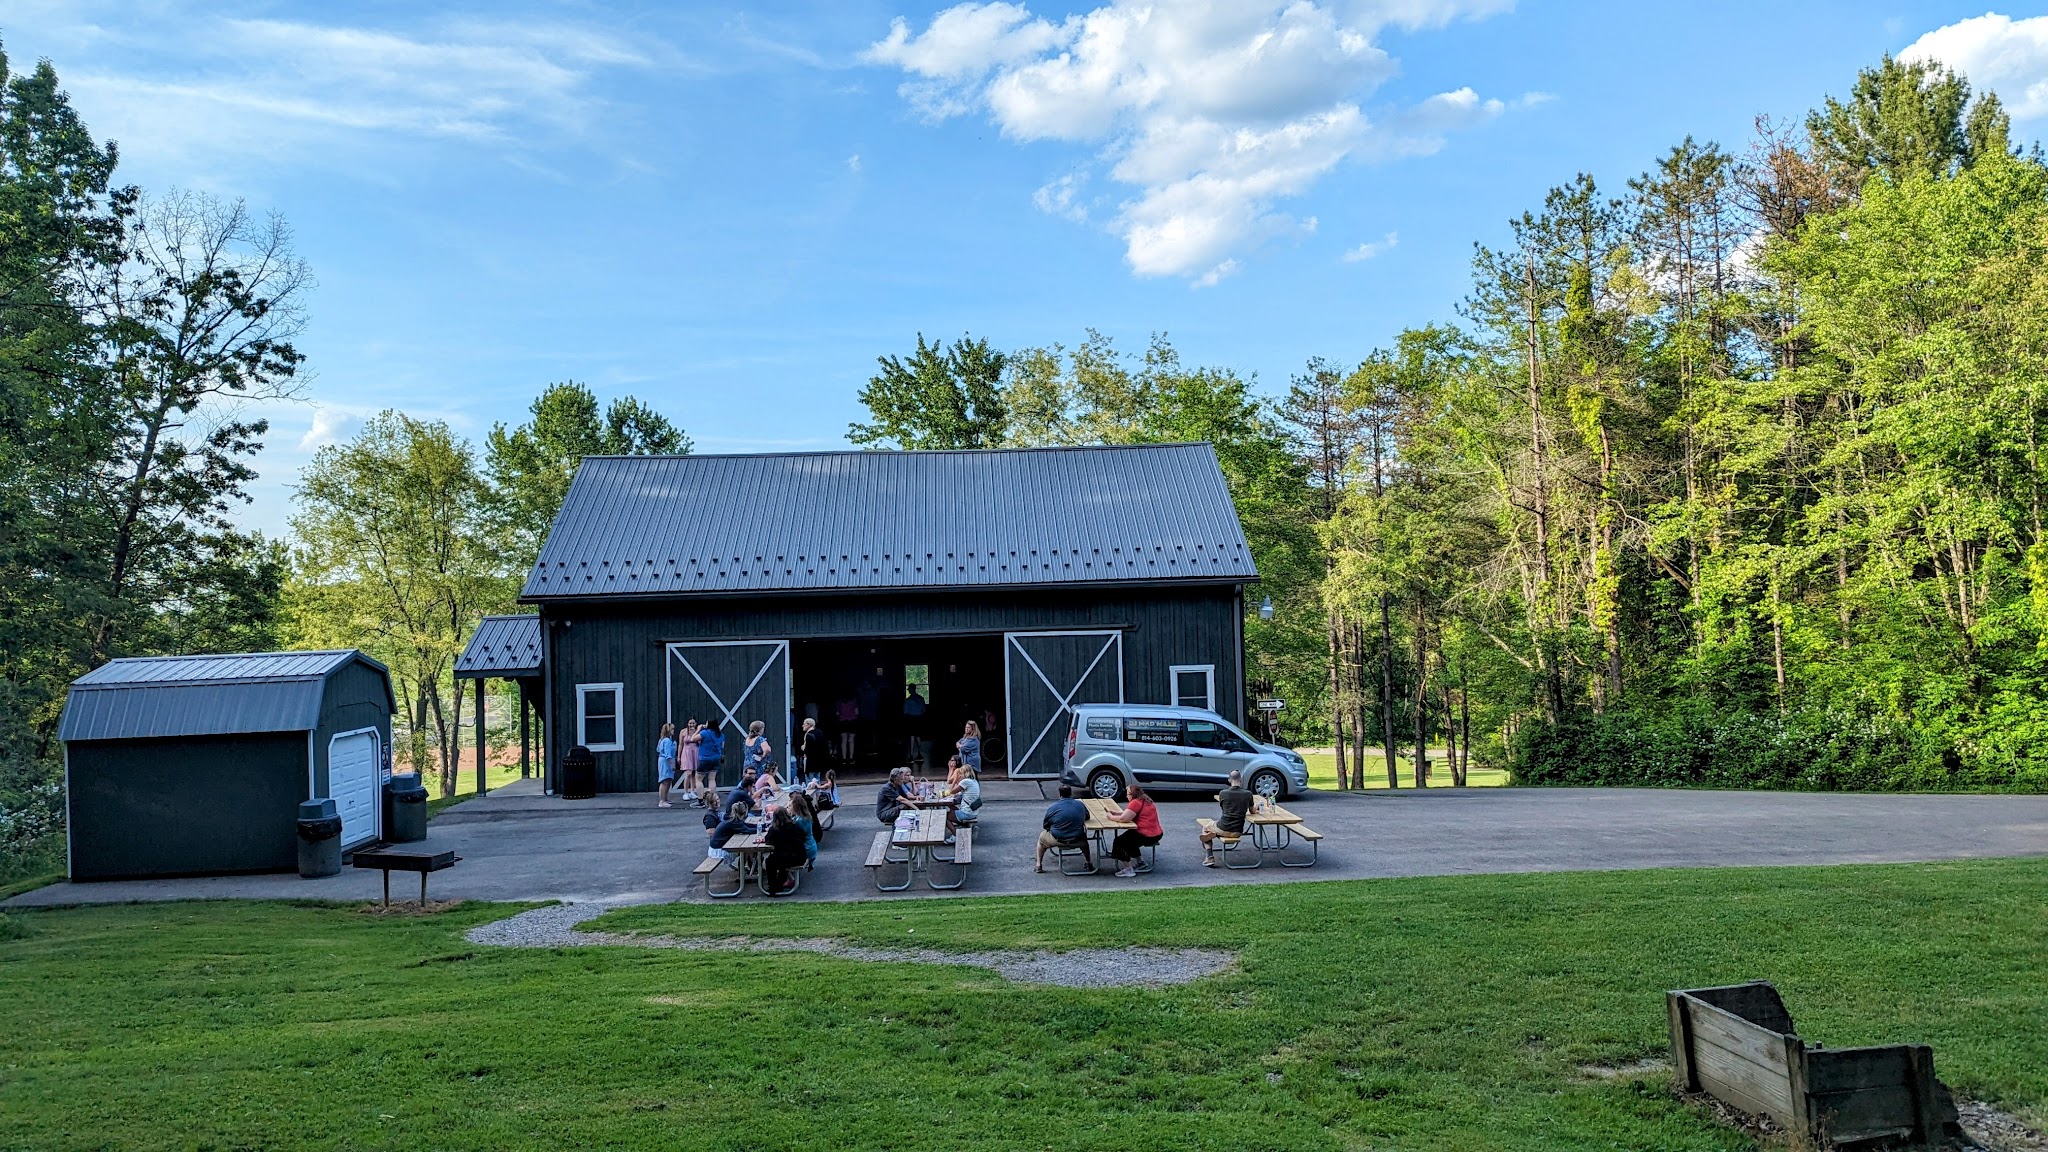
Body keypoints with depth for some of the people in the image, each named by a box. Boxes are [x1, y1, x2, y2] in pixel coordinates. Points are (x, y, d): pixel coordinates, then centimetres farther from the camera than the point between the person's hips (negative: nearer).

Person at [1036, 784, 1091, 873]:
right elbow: (1087, 817, 17)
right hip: (1077, 841, 2)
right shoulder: (1080, 805, 0)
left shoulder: (1052, 807, -7)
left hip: (1057, 840, -2)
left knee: (1042, 836, 28)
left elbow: (1046, 826, 2)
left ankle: (1038, 865, 26)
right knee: (1083, 836, 38)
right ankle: (1089, 862, 41)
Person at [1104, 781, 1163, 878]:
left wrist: (1111, 817, -5)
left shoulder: (1136, 803, -17)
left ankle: (1128, 870, -1)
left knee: (1119, 842, 2)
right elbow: (1129, 813, 21)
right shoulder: (1145, 800, 14)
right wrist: (1117, 812, 9)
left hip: (1148, 836, -10)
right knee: (1129, 838, 30)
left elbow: (1123, 819, -22)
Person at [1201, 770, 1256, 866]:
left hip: (1223, 829, -3)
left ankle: (1209, 857, 14)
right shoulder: (1248, 794, -6)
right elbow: (1252, 811, 11)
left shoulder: (1223, 793, -9)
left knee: (1204, 829, 29)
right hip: (1237, 832, 3)